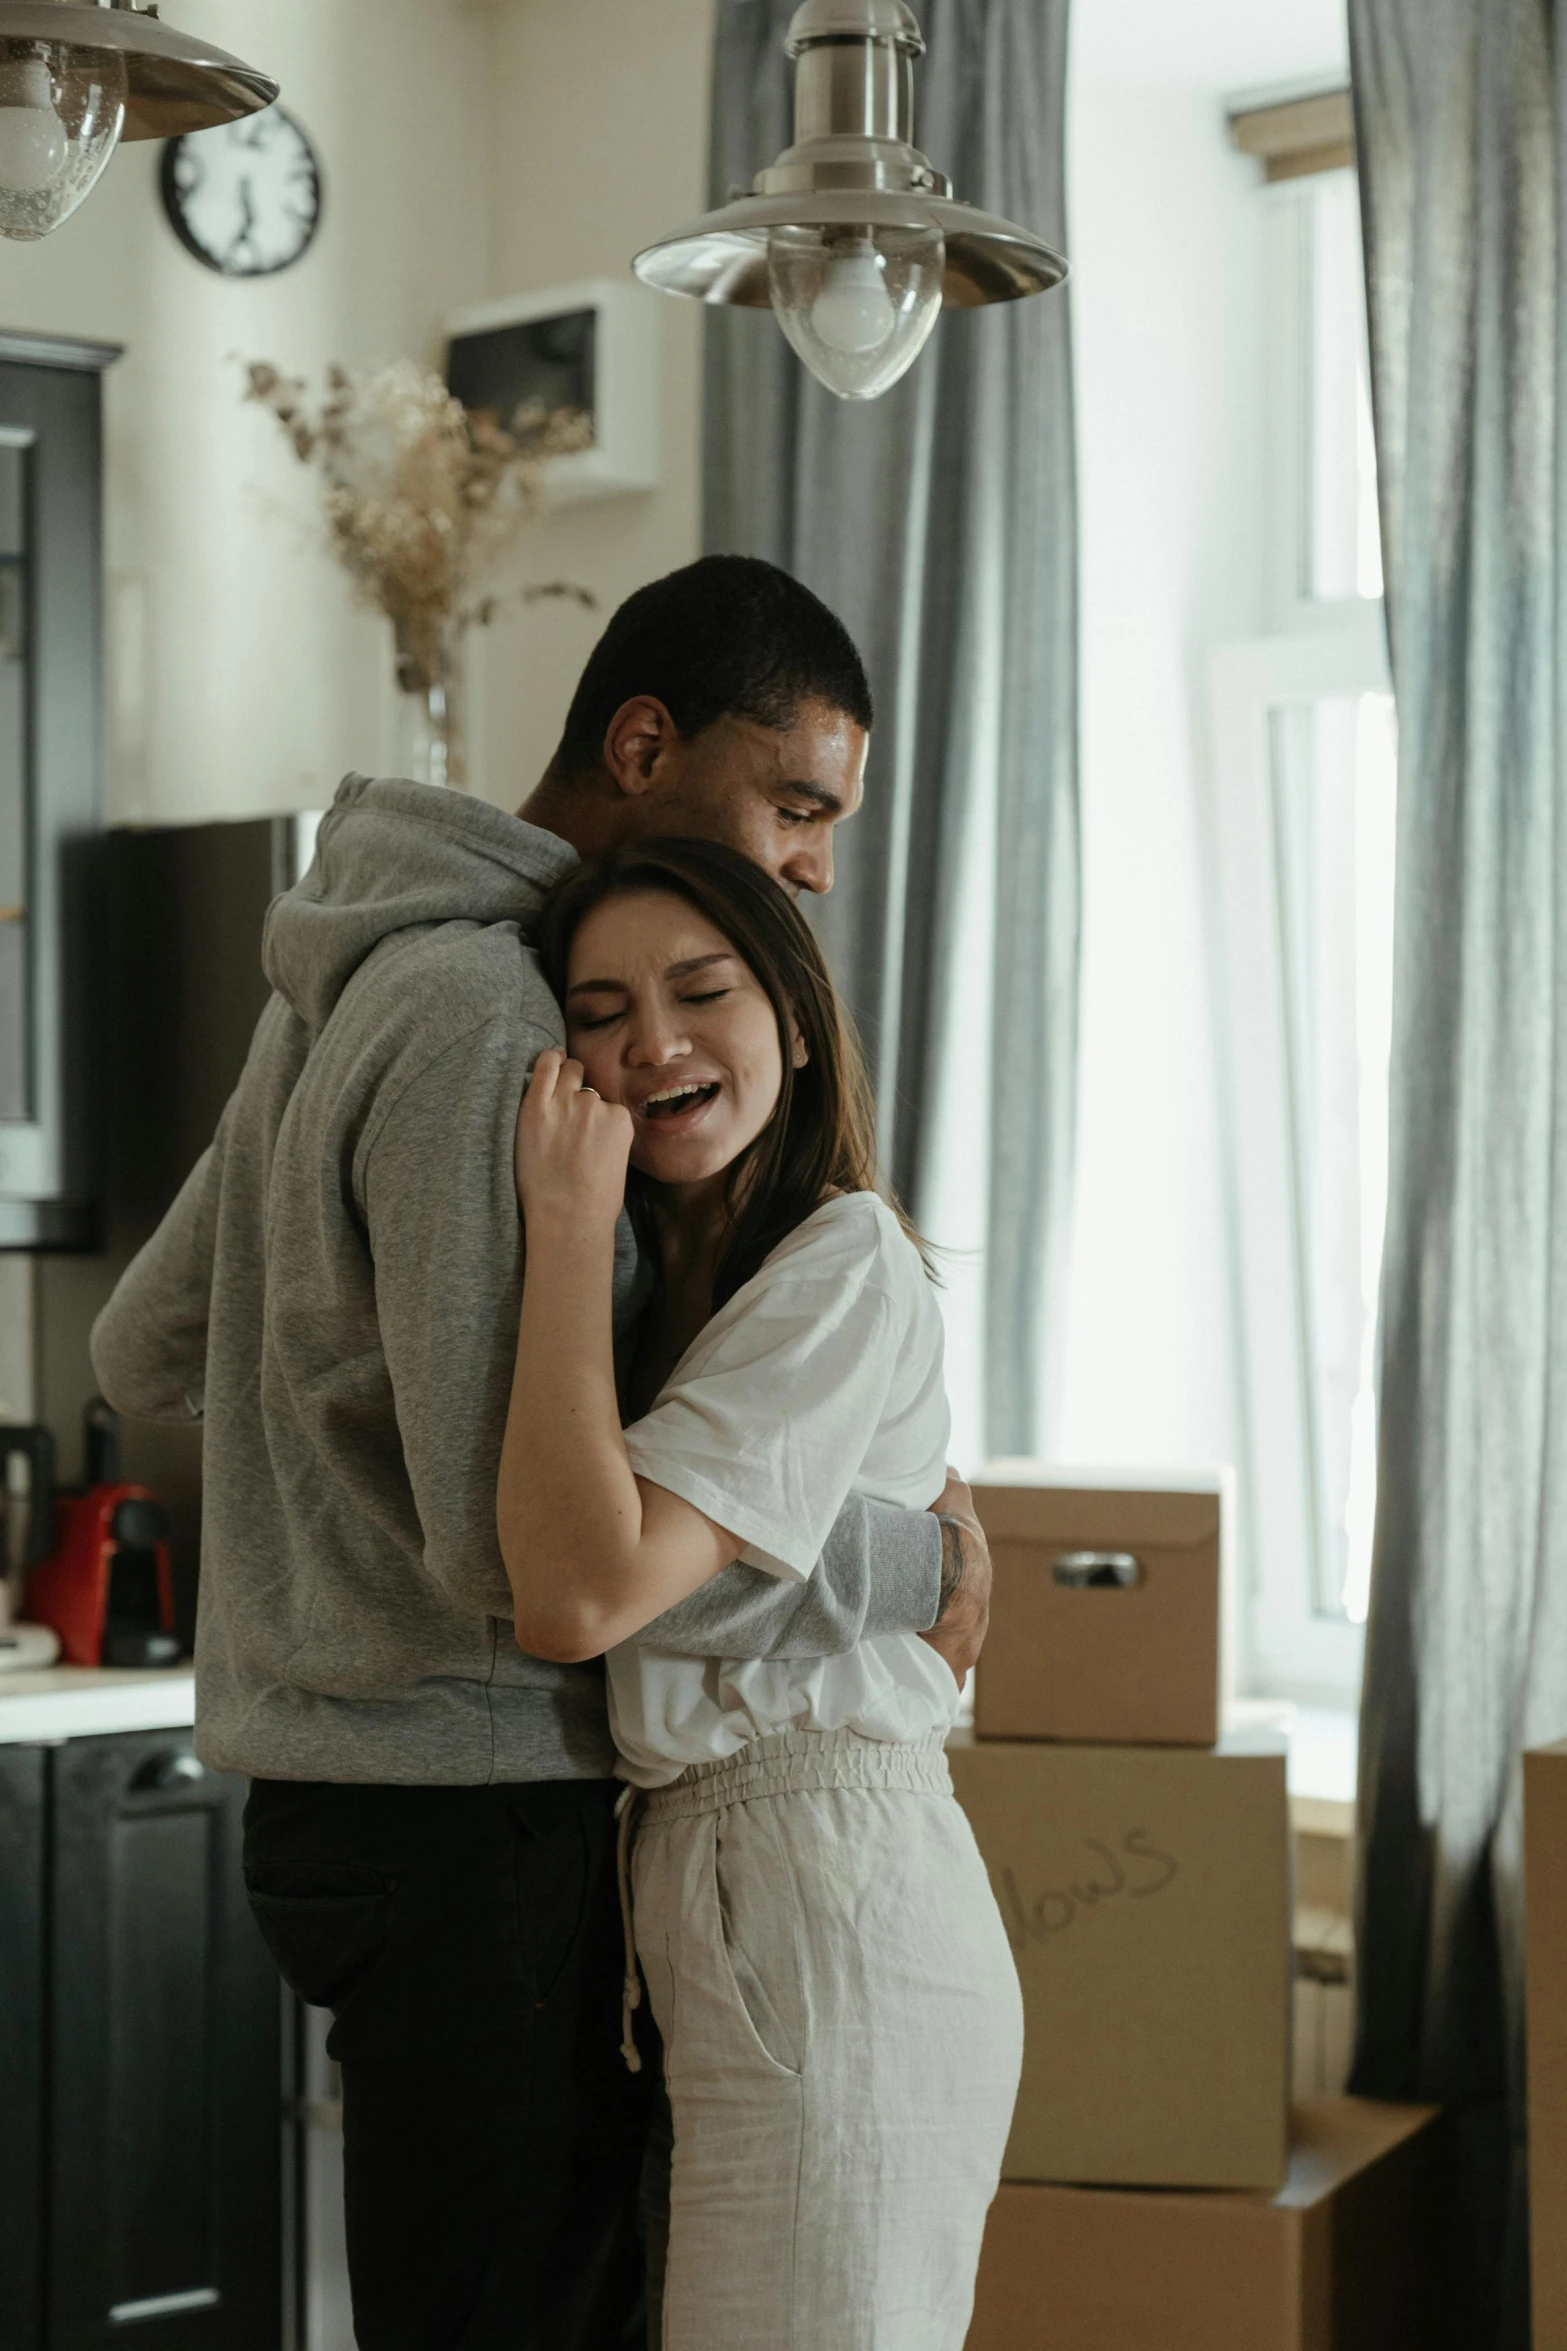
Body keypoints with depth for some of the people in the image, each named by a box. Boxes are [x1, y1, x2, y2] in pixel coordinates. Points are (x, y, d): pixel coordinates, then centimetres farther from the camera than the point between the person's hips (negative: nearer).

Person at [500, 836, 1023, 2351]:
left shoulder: (846, 1263, -11)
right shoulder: (665, 1285, 17)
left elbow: (579, 1592, -21)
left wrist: (571, 1224, -17)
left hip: (821, 1900, -9)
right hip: (711, 1886, 9)